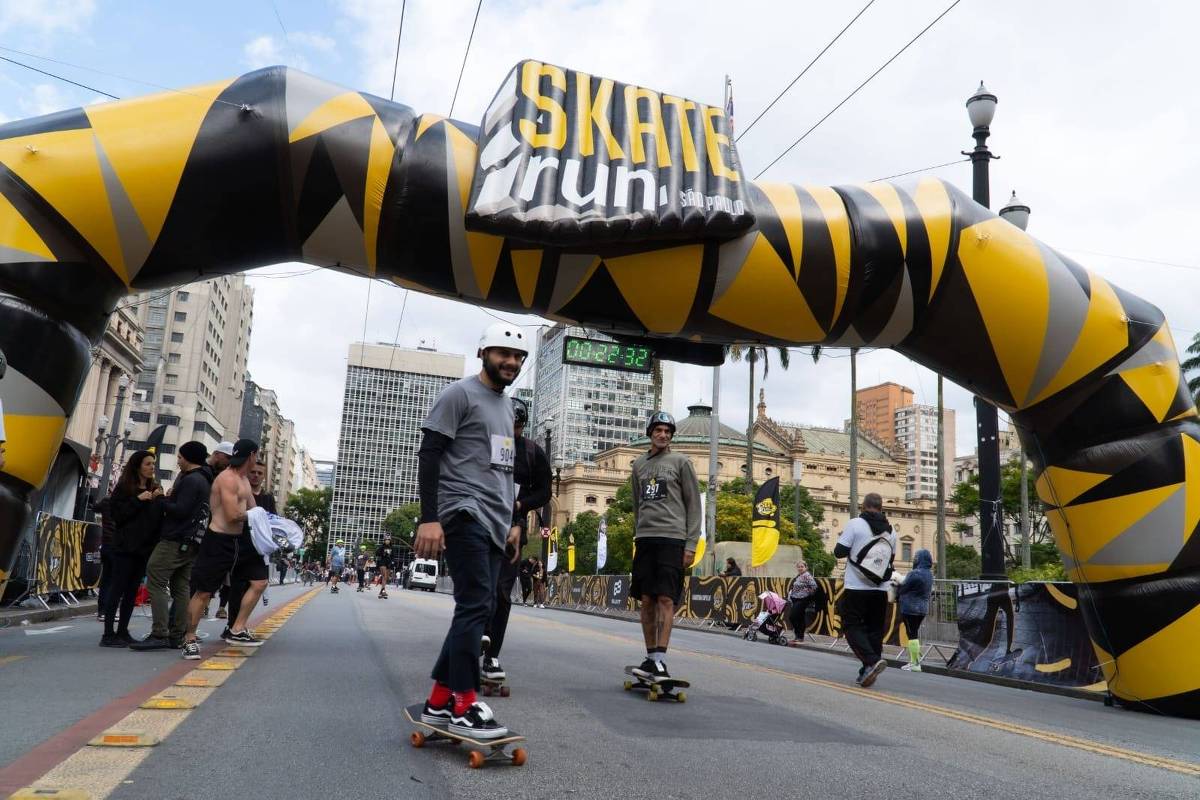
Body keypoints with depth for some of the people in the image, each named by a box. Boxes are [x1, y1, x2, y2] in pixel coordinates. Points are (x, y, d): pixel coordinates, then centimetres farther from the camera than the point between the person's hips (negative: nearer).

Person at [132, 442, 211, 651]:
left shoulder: (191, 480, -11)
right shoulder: (205, 481, 20)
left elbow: (180, 510, -18)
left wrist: (162, 501, -5)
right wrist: (168, 499, 14)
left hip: (175, 540, -10)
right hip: (191, 542, 10)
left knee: (155, 583, -9)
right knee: (181, 588, 8)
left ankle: (159, 635, -14)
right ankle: (177, 636, 8)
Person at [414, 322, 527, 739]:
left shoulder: (506, 405, 22)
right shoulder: (460, 394, -3)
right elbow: (429, 454, -10)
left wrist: (512, 521, 22)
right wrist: (429, 518, -19)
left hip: (494, 522, 9)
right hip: (464, 514, -9)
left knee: (478, 608, 7)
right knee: (476, 604, -12)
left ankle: (439, 702, 15)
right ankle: (464, 705, -5)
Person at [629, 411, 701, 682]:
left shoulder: (681, 462, 4)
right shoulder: (639, 464, 17)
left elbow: (694, 505, 2)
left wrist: (691, 544, -6)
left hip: (672, 538, -4)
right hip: (645, 538, 4)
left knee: (666, 599, -11)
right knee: (646, 600, 4)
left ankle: (660, 660, -11)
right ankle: (650, 657, 12)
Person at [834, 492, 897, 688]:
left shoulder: (855, 524, -9)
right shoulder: (890, 530, 8)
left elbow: (839, 552, -8)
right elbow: (891, 558, 17)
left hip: (856, 588, -5)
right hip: (880, 590, 5)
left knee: (852, 626, 1)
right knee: (874, 630, 11)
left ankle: (872, 660, -19)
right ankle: (867, 673, 12)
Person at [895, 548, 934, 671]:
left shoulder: (915, 574, -20)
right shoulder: (929, 574, 10)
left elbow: (903, 588, -11)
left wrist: (896, 596, 11)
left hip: (910, 609, -9)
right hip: (922, 609, 9)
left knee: (912, 635, -4)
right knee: (915, 634, 15)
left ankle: (915, 663, -2)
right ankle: (914, 661, 20)